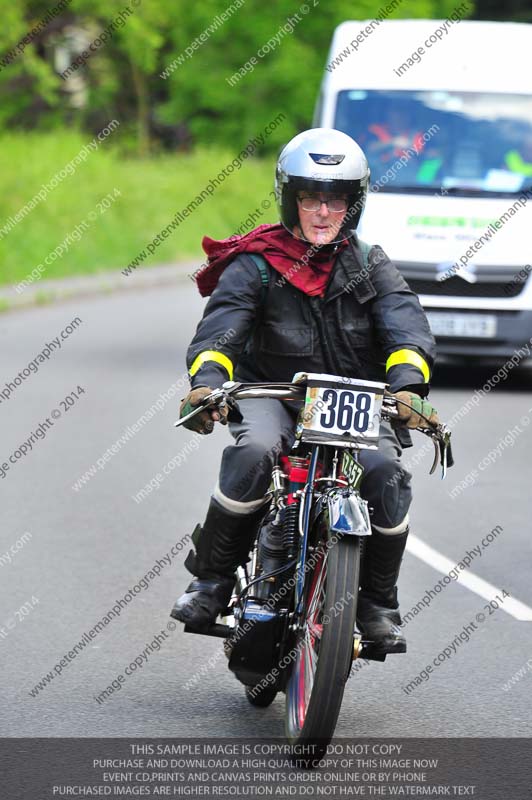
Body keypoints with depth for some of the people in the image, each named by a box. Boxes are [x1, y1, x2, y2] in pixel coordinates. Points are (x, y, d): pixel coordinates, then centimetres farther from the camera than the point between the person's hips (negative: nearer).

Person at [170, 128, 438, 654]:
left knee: (385, 473, -27)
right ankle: (211, 577, -16)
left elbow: (406, 327, -9)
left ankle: (377, 601, -5)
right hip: (272, 394, -2)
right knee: (254, 453, -34)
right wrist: (206, 384, -36)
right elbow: (219, 330, -14)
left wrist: (407, 386, -31)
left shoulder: (369, 266, 5)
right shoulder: (256, 265, -2)